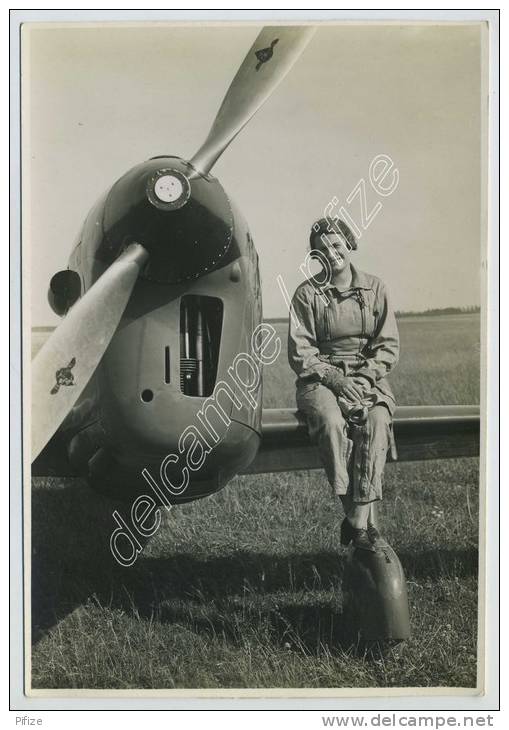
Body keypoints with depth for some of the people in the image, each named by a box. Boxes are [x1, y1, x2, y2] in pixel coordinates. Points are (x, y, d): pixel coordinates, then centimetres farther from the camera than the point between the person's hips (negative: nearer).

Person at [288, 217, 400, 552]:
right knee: (330, 421, -34)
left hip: (369, 376, 1)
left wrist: (363, 378, -10)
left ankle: (357, 521, -33)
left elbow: (389, 346, 6)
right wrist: (333, 377, -15)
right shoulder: (307, 293, 5)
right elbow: (299, 351, 0)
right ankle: (362, 518, -29)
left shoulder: (375, 288, 10)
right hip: (321, 377, -1)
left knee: (376, 421, -32)